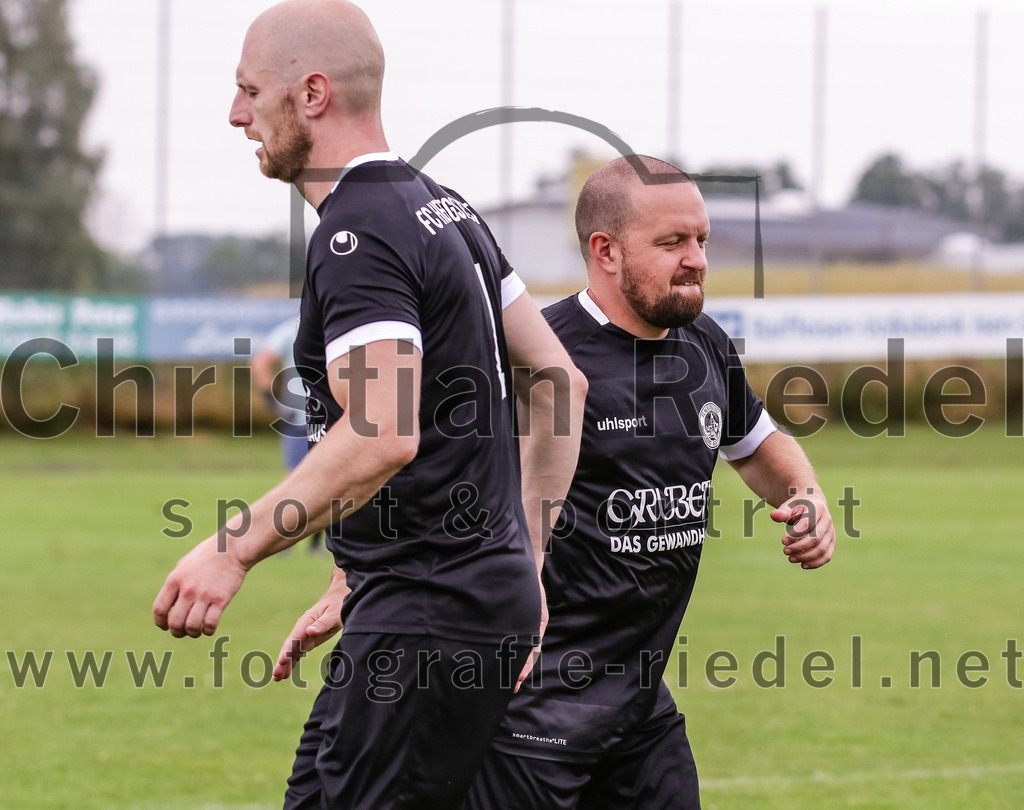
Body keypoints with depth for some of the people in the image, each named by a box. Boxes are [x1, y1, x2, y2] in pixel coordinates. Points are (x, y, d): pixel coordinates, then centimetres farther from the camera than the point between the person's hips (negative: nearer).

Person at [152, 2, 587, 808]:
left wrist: (236, 547, -24)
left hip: (426, 614, -10)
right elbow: (560, 382, 19)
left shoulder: (356, 235, -16)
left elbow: (383, 435, -29)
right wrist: (527, 561, 23)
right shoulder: (446, 210, 14)